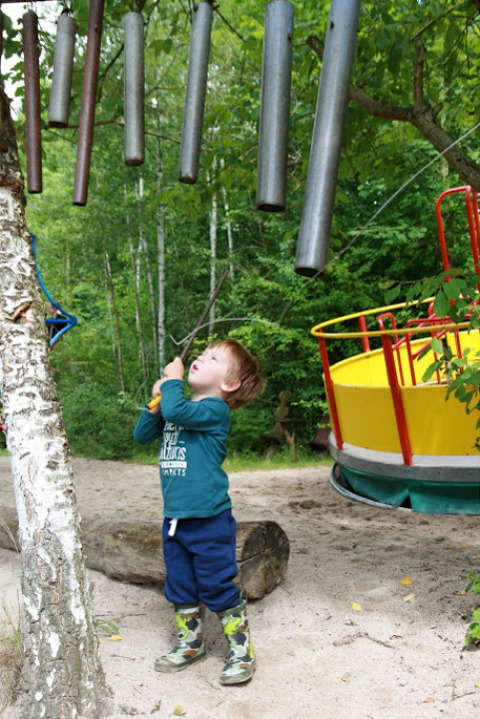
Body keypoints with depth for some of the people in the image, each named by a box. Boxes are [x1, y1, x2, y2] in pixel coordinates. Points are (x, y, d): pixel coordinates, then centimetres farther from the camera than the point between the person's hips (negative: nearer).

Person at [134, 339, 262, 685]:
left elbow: (177, 412, -31)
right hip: (174, 518, 8)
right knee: (180, 587, 19)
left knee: (218, 587, 2)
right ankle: (191, 641, 38)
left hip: (209, 520, -8)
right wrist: (154, 405, -2)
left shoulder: (215, 409, -13)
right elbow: (142, 436, 14)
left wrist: (172, 381, -14)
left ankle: (242, 650, 20)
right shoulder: (180, 406, 11)